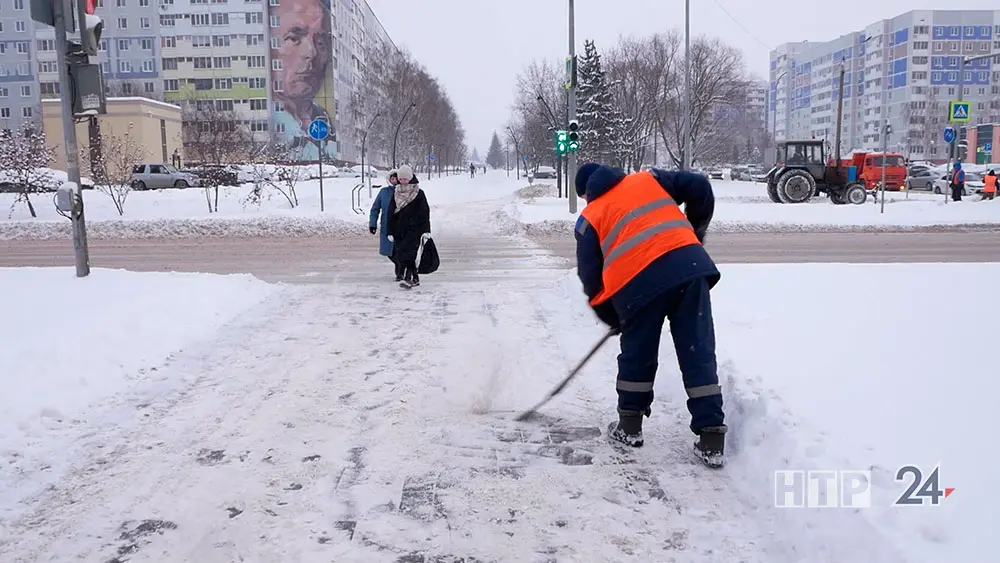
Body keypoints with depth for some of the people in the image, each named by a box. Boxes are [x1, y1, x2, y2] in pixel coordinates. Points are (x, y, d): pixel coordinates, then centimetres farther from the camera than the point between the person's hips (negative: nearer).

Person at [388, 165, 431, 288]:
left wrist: (426, 230, -10)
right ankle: (415, 278, 15)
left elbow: (425, 212, -4)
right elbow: (391, 213, 12)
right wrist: (390, 232, 9)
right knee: (398, 254, 5)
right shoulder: (396, 193, 10)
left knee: (409, 252, -17)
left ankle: (408, 278, -20)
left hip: (414, 228, -5)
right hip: (399, 230, 5)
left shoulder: (418, 193, -2)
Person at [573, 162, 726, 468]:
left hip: (637, 282, -2)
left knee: (637, 355, 19)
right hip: (688, 264, 2)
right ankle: (711, 440, 7)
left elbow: (591, 276, 16)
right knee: (699, 354, 7)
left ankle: (630, 426, 31)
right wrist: (696, 230, 29)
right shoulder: (648, 178, 25)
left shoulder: (589, 218, 20)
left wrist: (614, 319, 28)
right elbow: (699, 187, 14)